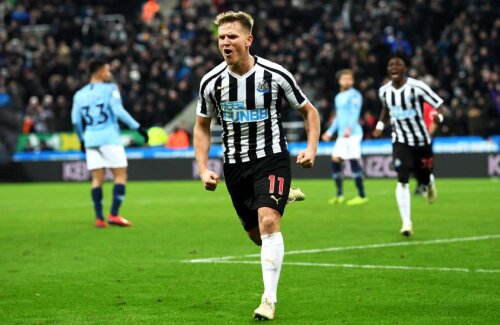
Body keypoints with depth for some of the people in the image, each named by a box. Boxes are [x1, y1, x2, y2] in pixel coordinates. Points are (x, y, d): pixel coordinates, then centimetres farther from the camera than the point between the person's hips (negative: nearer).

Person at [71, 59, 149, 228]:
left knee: (97, 179, 7)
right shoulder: (110, 89, -3)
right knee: (120, 176, 0)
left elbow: (76, 120, 10)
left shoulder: (79, 94, 12)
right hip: (109, 138, -5)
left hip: (91, 139, 5)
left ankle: (99, 218, 2)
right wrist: (138, 127, -10)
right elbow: (119, 111, -14)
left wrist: (82, 140, 23)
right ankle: (114, 214, -10)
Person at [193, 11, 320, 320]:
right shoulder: (212, 81, -5)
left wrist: (312, 148, -12)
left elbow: (309, 110, 3)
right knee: (256, 235, 9)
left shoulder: (275, 75, -11)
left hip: (272, 158, -3)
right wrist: (203, 169, 0)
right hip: (235, 164, 4)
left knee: (268, 220, -24)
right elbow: (202, 126, 10)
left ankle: (270, 298, -20)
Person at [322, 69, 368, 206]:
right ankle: (339, 195, 13)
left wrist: (349, 128, -30)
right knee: (335, 160, 4)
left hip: (353, 133, -8)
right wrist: (330, 132, 29)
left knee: (354, 161, -11)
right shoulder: (338, 97, 20)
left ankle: (362, 196, -7)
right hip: (342, 135, 8)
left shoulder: (354, 95, -6)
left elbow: (355, 114, -17)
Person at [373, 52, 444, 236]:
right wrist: (380, 124, 9)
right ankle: (406, 222, -15)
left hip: (421, 140, -2)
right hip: (400, 141, 2)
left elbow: (439, 105, -13)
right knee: (402, 181, -15)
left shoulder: (417, 87, -17)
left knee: (424, 178, 11)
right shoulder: (384, 91, -2)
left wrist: (438, 117, -34)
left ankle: (429, 184, 51)